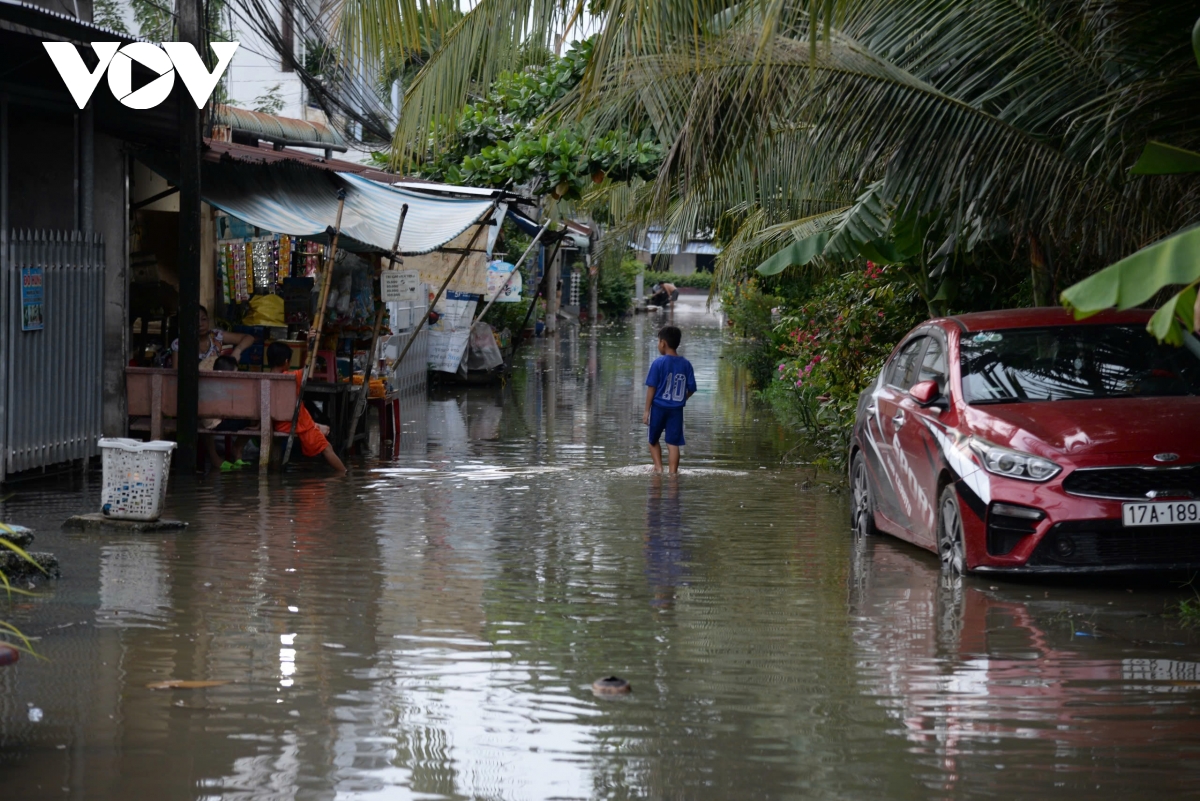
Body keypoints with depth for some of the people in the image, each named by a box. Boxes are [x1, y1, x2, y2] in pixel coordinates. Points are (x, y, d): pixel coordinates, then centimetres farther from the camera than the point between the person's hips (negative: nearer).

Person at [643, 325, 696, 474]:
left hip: (659, 407, -2)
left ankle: (658, 467, 7)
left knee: (653, 440, 16)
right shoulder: (686, 364, 1)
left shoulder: (658, 363, -9)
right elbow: (692, 389, 3)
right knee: (673, 443, 4)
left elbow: (651, 388, -8)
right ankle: (673, 472, 0)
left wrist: (647, 410, -3)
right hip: (677, 410, 2)